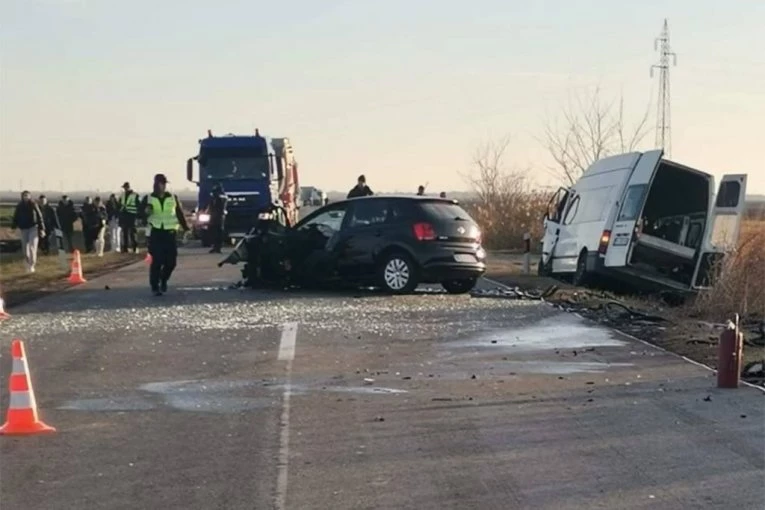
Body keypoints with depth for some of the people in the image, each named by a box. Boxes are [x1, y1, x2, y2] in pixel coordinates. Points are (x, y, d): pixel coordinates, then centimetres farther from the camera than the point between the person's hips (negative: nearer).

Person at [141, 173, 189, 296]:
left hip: (170, 233, 2)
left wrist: (186, 229, 8)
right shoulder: (148, 199, 6)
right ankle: (155, 286, -1)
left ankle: (163, 280, 26)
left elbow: (180, 214, 14)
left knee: (171, 261, -1)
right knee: (157, 260, -10)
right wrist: (146, 211, -18)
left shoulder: (173, 198, 10)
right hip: (155, 233, -2)